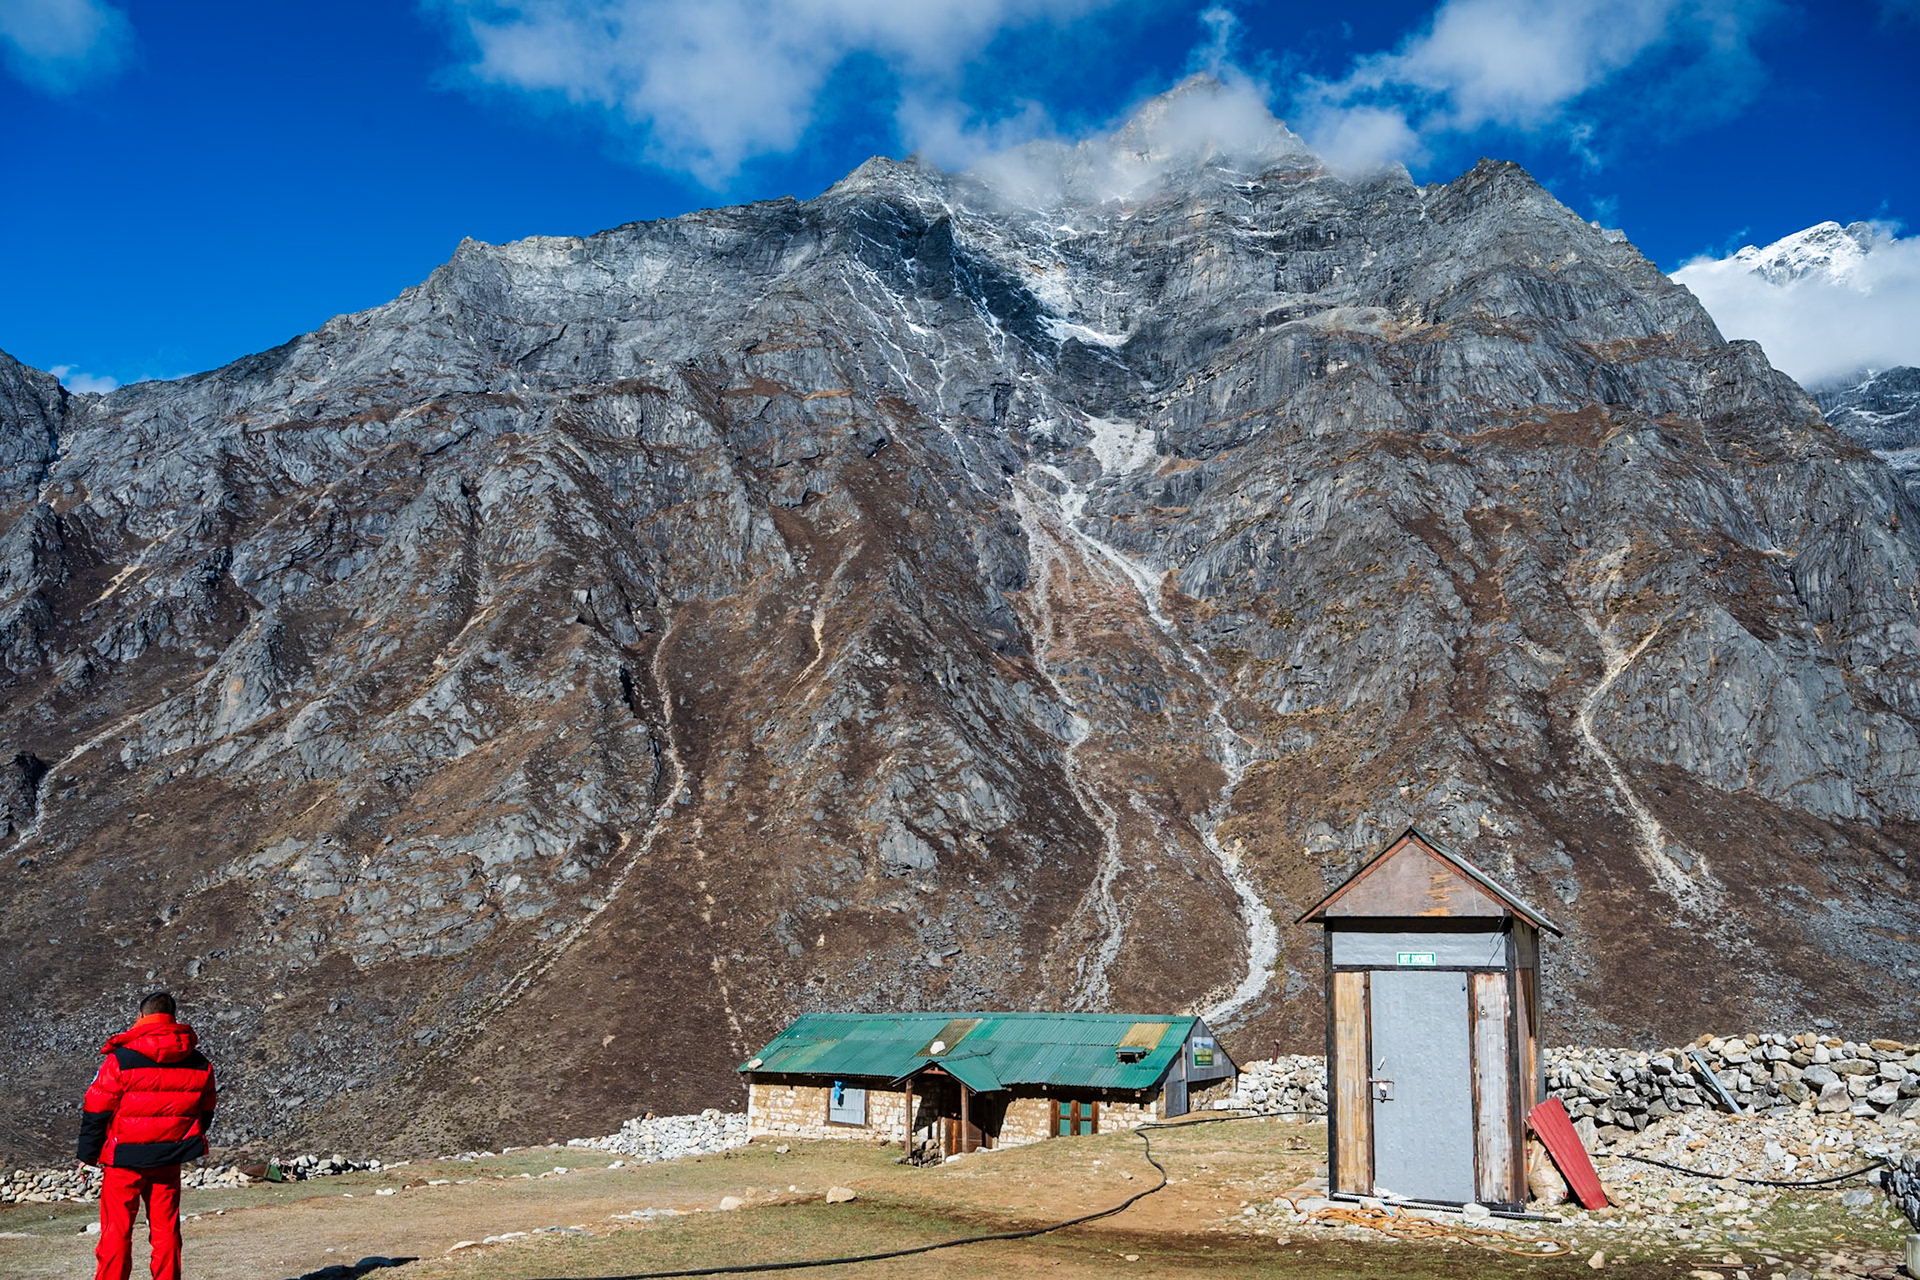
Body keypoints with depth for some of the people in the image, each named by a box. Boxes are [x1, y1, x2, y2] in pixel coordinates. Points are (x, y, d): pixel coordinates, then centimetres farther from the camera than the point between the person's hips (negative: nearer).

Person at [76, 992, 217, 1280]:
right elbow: (205, 1113, 10)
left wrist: (87, 1155, 4)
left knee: (116, 1229, 6)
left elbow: (96, 1110, -8)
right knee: (166, 1229, 11)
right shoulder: (199, 1064, 1)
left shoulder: (120, 1060, -12)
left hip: (124, 1160, -3)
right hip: (170, 1161, 3)